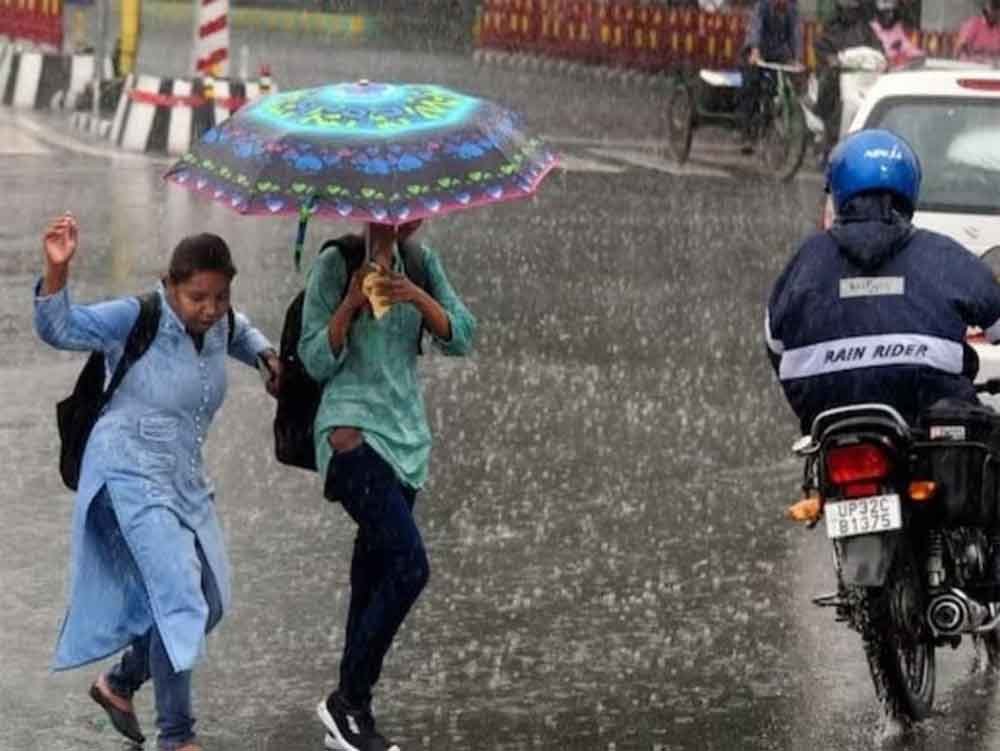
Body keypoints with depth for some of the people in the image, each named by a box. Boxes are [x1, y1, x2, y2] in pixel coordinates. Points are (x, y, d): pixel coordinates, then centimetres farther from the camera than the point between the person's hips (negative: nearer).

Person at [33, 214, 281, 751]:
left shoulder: (217, 324, 2)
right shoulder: (135, 320, -17)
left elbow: (240, 331, 27)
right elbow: (58, 329, -24)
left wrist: (266, 356, 8)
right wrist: (57, 269, -39)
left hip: (184, 480, 8)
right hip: (131, 474, -8)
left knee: (208, 605, 14)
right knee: (180, 597, -19)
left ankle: (119, 683, 35)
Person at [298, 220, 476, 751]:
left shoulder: (421, 263, 11)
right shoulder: (336, 266, -5)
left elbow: (461, 338, 4)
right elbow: (316, 361, -7)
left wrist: (419, 297, -13)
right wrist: (350, 304, -21)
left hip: (407, 435, 6)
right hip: (352, 432, -6)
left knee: (374, 576, 9)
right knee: (409, 566, -19)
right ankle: (347, 702, -7)